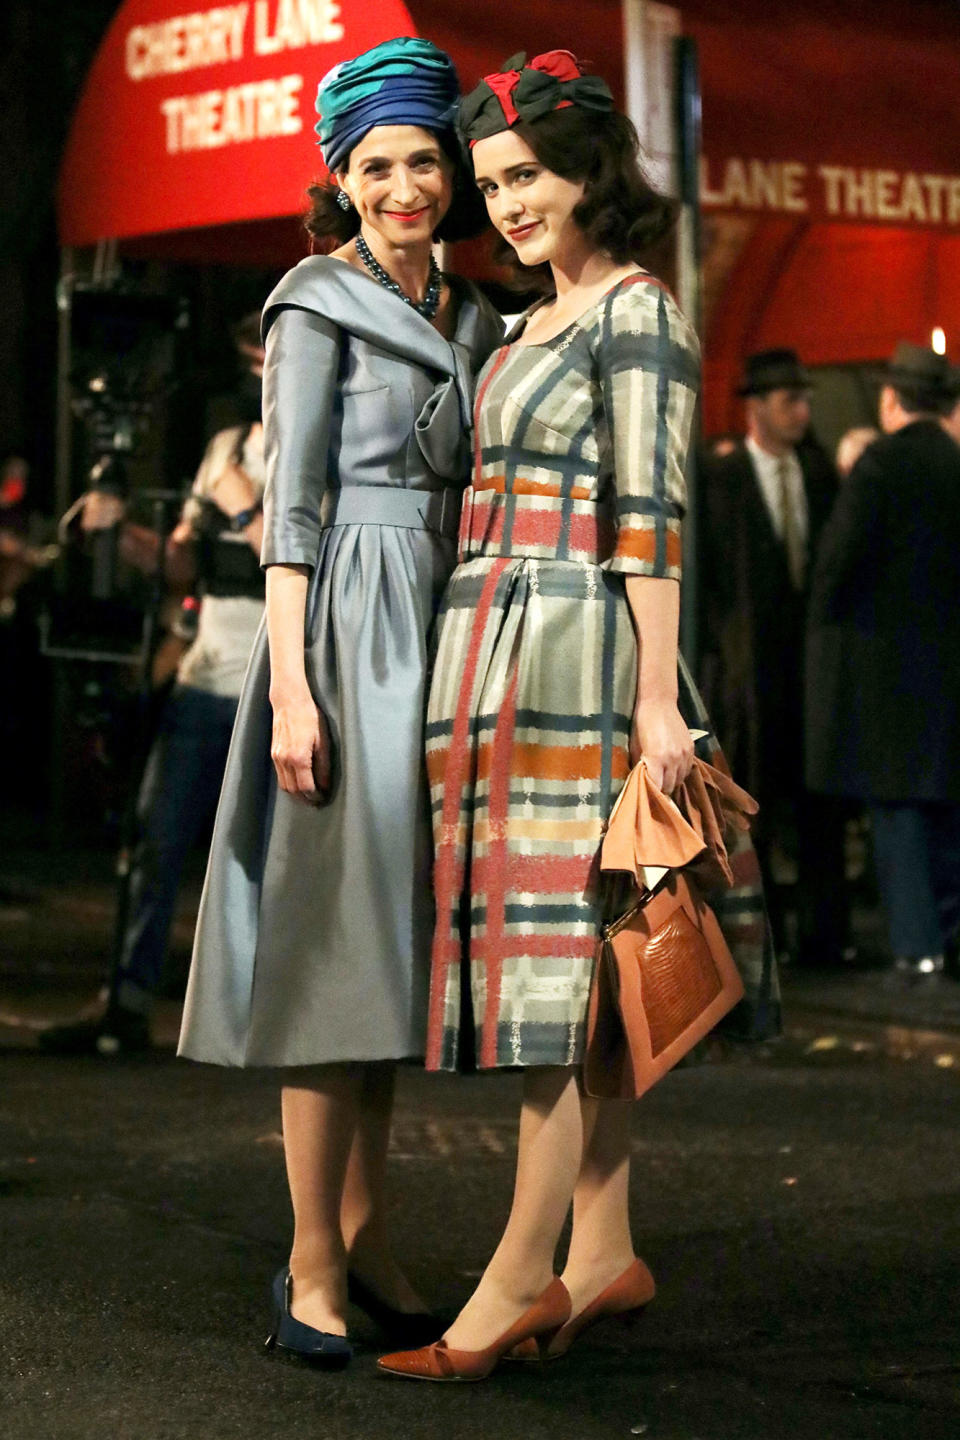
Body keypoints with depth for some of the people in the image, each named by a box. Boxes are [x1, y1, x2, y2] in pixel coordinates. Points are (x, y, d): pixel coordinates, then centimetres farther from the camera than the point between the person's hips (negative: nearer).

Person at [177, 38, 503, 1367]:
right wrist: (290, 683, -16)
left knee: (392, 928, 9)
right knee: (331, 924, -7)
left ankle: (364, 1236, 16)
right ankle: (312, 1267, -4)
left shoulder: (470, 319, 17)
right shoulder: (319, 302, -3)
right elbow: (291, 504, -9)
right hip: (347, 620, -7)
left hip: (439, 629, 7)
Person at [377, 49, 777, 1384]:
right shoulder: (531, 327, 20)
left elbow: (651, 517, -14)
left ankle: (520, 1278, -7)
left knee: (560, 957, -8)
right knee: (570, 966, 8)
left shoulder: (636, 313, -6)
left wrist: (655, 696, -19)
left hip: (573, 656, -9)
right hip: (497, 654, 9)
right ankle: (606, 1253, 13)